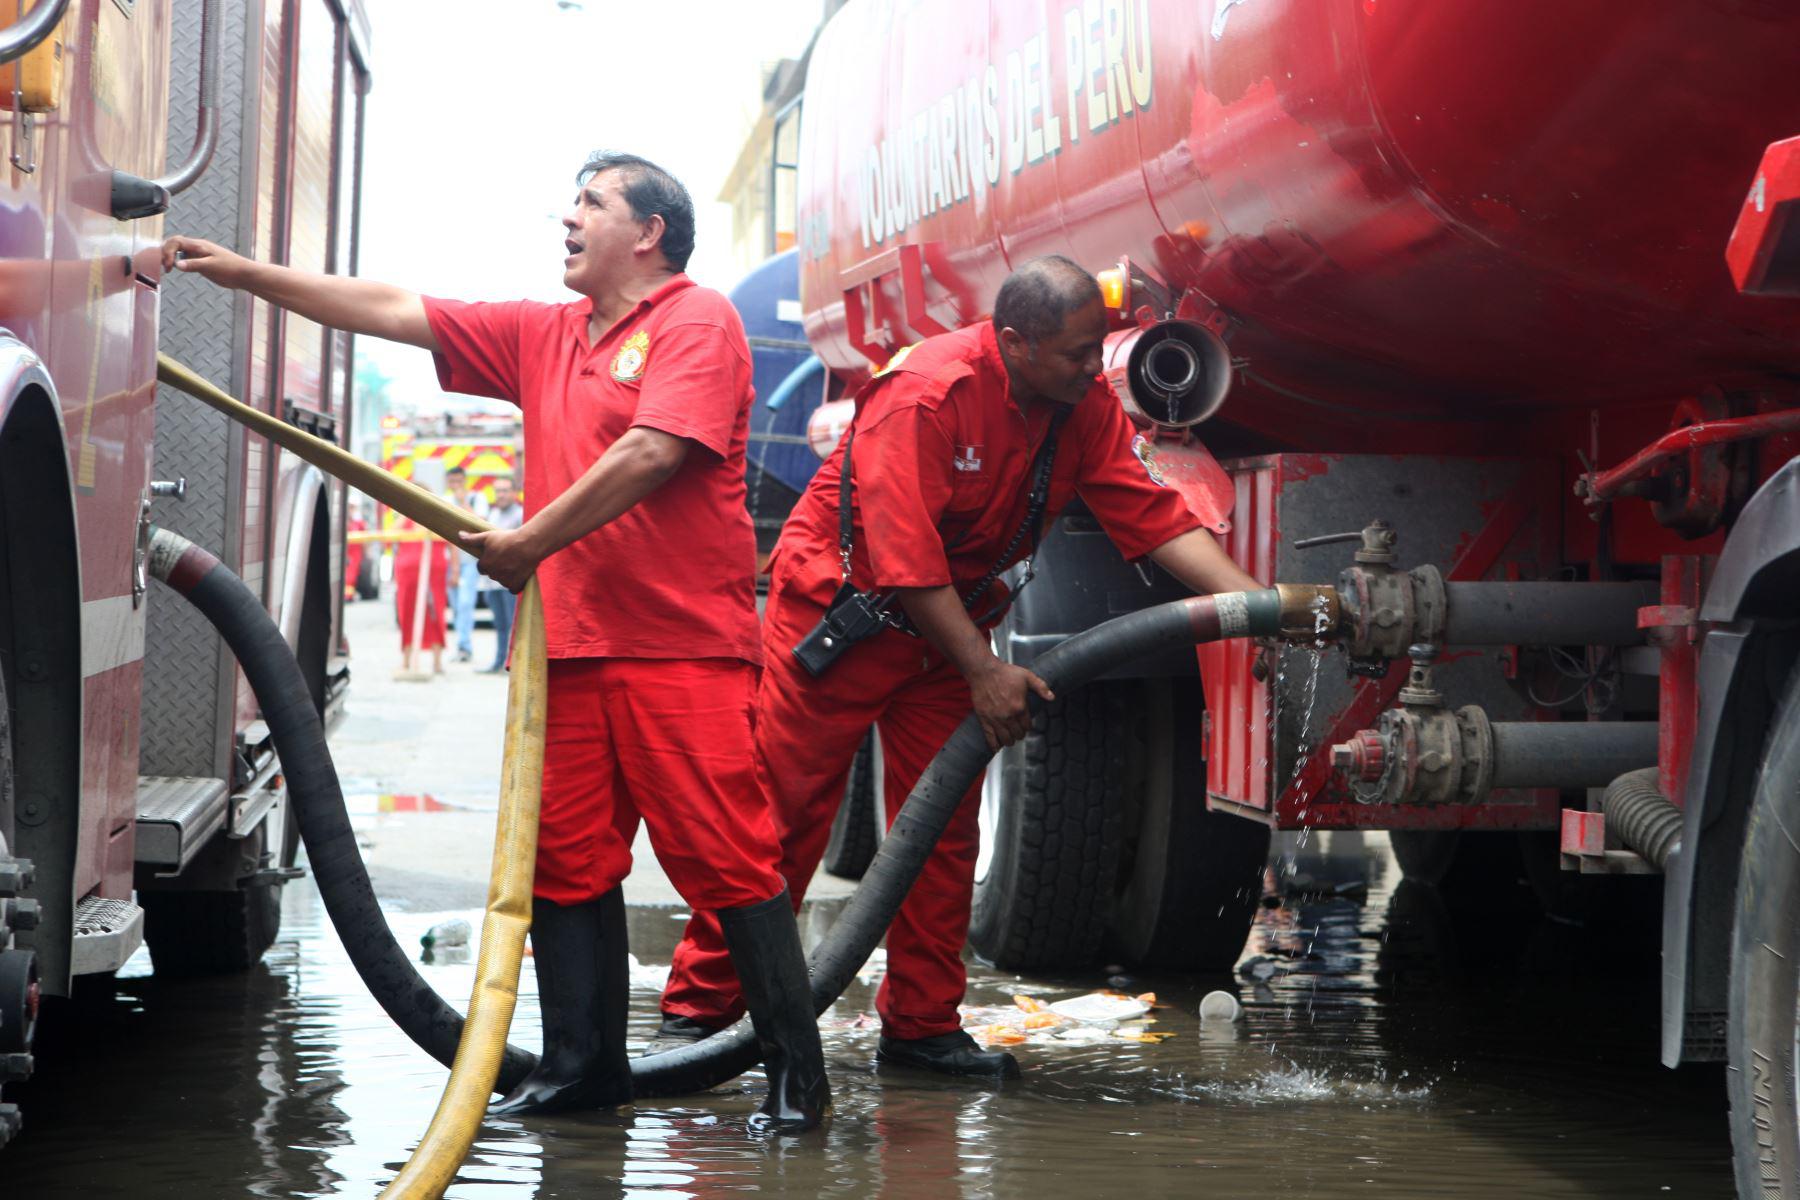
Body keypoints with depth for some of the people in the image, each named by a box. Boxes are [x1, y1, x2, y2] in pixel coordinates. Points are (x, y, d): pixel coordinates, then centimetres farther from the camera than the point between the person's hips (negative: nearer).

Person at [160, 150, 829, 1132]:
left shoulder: (695, 322, -3)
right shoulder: (543, 336, 20)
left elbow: (651, 452, -16)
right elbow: (392, 312, 19)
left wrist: (534, 540, -15)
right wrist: (241, 273, 16)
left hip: (684, 646, -8)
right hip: (573, 644, 8)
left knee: (727, 859, -9)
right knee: (564, 859, 7)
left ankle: (795, 1073, -4)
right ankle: (581, 1065, 15)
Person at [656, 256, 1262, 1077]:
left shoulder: (1086, 408, -6)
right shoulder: (925, 393, -27)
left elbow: (1154, 516, -8)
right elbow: (904, 555, -29)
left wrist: (1254, 601, -20)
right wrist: (984, 671, -28)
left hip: (948, 620, 7)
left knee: (943, 830, 3)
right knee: (778, 815, -6)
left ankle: (921, 1024, 11)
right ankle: (696, 1010, 1)